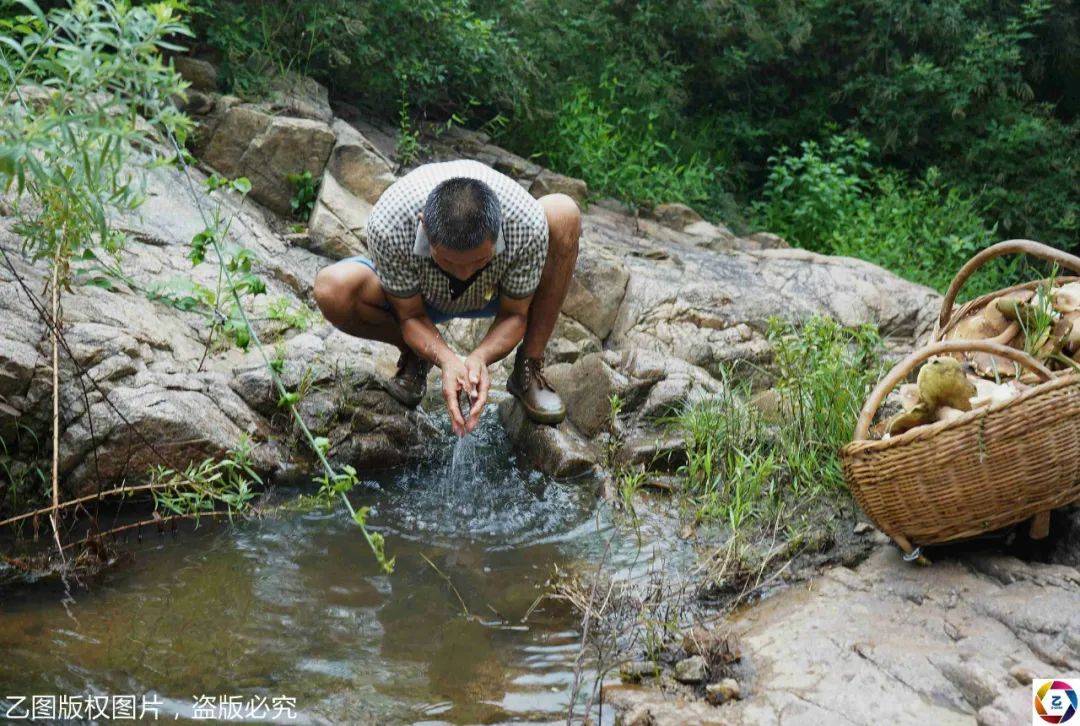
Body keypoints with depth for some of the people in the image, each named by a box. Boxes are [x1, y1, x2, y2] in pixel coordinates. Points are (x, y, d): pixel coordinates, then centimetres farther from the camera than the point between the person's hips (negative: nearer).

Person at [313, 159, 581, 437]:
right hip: (417, 297, -1)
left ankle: (529, 370, -14)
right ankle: (415, 354, 1)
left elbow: (514, 314, -20)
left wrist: (480, 358, -40)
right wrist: (446, 359, -41)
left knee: (563, 213, -27)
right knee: (332, 289, -32)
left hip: (494, 295, 1)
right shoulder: (387, 225, -37)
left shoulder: (528, 223, -36)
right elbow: (411, 314, -22)